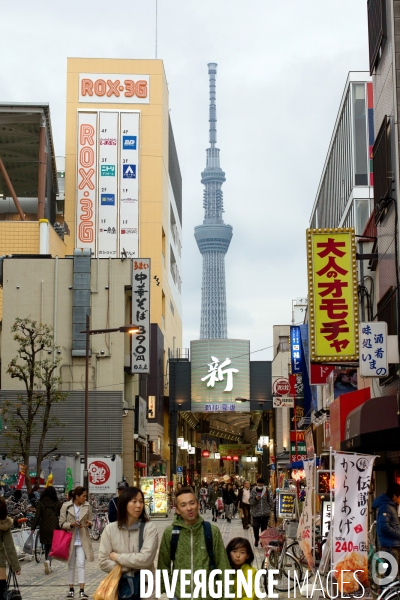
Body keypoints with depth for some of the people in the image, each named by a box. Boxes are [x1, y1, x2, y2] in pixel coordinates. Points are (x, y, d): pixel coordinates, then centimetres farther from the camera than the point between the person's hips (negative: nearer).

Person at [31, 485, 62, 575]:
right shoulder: (57, 503, -1)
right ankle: (48, 561, -24)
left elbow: (37, 516, -3)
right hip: (54, 528, -2)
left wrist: (33, 528, -1)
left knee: (46, 547, 15)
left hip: (44, 528, 2)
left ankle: (48, 566, 19)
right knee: (52, 547, 2)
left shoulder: (41, 503, 1)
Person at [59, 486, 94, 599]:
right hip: (70, 539, 0)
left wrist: (89, 523, -13)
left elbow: (91, 520, 11)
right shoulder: (66, 506, -5)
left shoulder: (87, 506, 0)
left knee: (81, 564, -8)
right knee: (71, 565, 10)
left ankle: (82, 590, -9)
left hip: (82, 540, 0)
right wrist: (72, 524, -20)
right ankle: (71, 589, 20)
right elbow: (61, 524, -3)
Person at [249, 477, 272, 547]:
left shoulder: (266, 491, 2)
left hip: (265, 513, 1)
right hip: (256, 513, -1)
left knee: (264, 528, 6)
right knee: (256, 527, -6)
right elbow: (250, 501, -1)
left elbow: (269, 501, 9)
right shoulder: (253, 491, 0)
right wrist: (255, 499, -20)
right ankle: (256, 539, 19)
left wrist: (269, 510, 7)